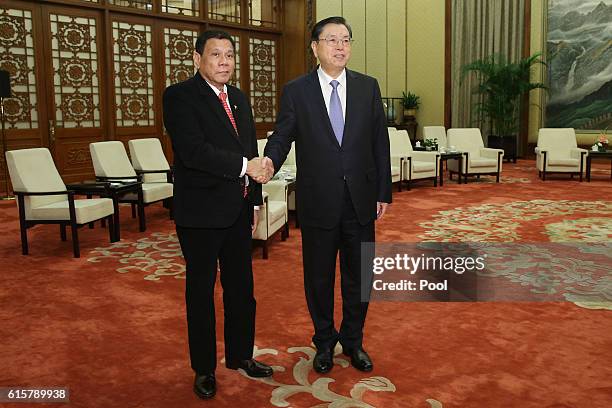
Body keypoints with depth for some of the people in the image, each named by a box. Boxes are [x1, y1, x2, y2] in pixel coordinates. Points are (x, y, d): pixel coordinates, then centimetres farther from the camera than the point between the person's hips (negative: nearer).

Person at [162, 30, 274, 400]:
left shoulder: (239, 99, 12)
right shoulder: (179, 96, -11)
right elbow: (193, 151, -24)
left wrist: (255, 201, 15)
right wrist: (244, 166, -25)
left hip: (238, 210, 7)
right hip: (201, 212, -7)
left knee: (241, 287, 16)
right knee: (202, 291, 8)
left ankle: (241, 355, 34)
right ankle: (204, 369, 24)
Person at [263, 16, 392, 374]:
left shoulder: (368, 87, 3)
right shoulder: (296, 91, -2)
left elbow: (380, 142, 4)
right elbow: (283, 135, -4)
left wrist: (384, 192, 3)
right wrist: (270, 160, -27)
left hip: (360, 201, 2)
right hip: (318, 203, -1)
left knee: (358, 276, 13)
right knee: (319, 277, 12)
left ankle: (353, 341, 34)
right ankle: (325, 342, 33)